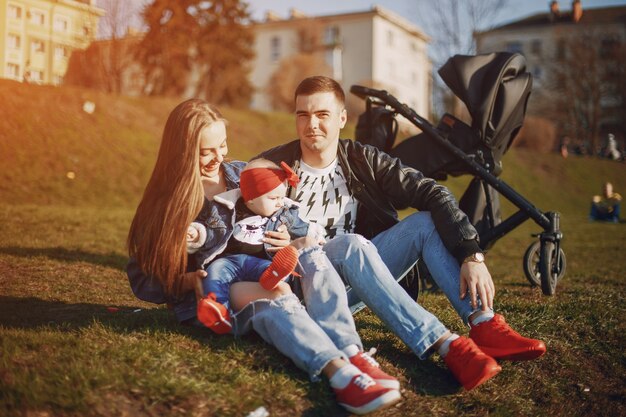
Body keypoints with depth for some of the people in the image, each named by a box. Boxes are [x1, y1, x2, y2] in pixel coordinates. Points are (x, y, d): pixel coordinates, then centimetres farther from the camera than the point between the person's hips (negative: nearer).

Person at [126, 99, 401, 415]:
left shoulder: (242, 175, 11)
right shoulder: (164, 204, 0)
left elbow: (281, 222, 15)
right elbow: (142, 279, 0)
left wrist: (288, 243, -9)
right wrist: (188, 281, -18)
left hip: (261, 278, 4)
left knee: (310, 253, -25)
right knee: (273, 295, -36)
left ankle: (352, 355, -43)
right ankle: (339, 373, -58)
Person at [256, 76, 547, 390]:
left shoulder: (363, 160, -1)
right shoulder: (272, 166, -6)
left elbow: (432, 194, -10)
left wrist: (472, 255, -23)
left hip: (363, 274, 4)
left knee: (426, 222, -16)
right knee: (351, 244, -34)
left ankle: (484, 325, -29)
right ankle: (445, 344, -42)